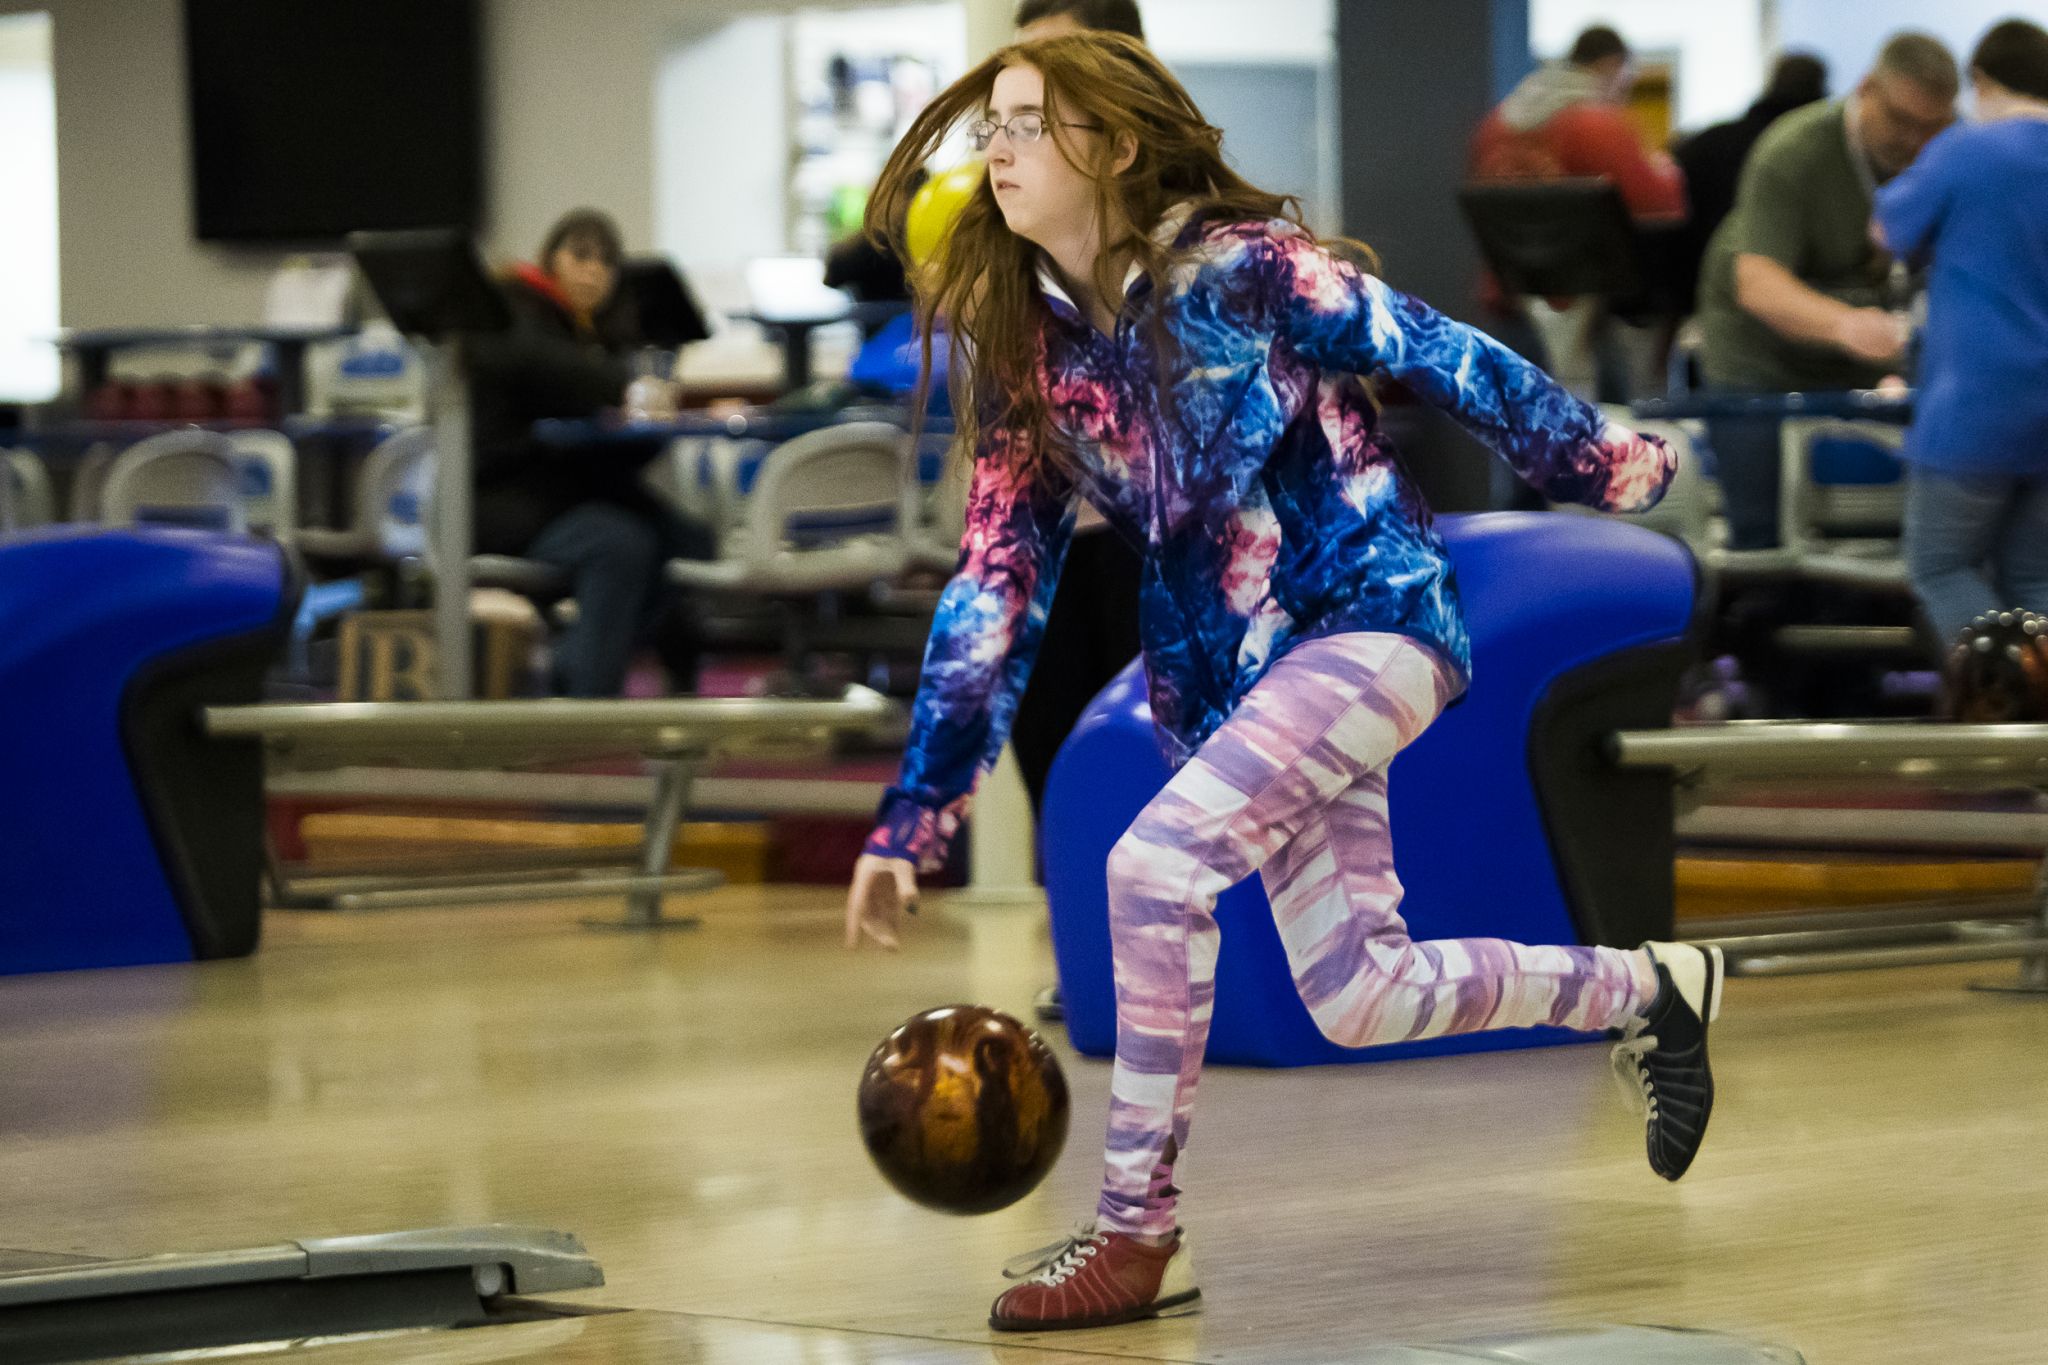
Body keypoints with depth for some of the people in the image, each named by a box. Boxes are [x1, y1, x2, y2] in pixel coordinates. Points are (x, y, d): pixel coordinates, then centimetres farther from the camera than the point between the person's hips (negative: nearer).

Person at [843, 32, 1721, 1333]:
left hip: (1374, 616, -7)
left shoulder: (1241, 270, -17)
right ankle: (1651, 991, 33)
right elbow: (995, 594, 3)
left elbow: (1443, 359, -7)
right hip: (1228, 675, 7)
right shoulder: (1025, 353, 0)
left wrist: (1615, 464, 0)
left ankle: (1141, 1234, -11)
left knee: (1156, 863, -24)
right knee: (1359, 996, 8)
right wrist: (911, 824, 1)